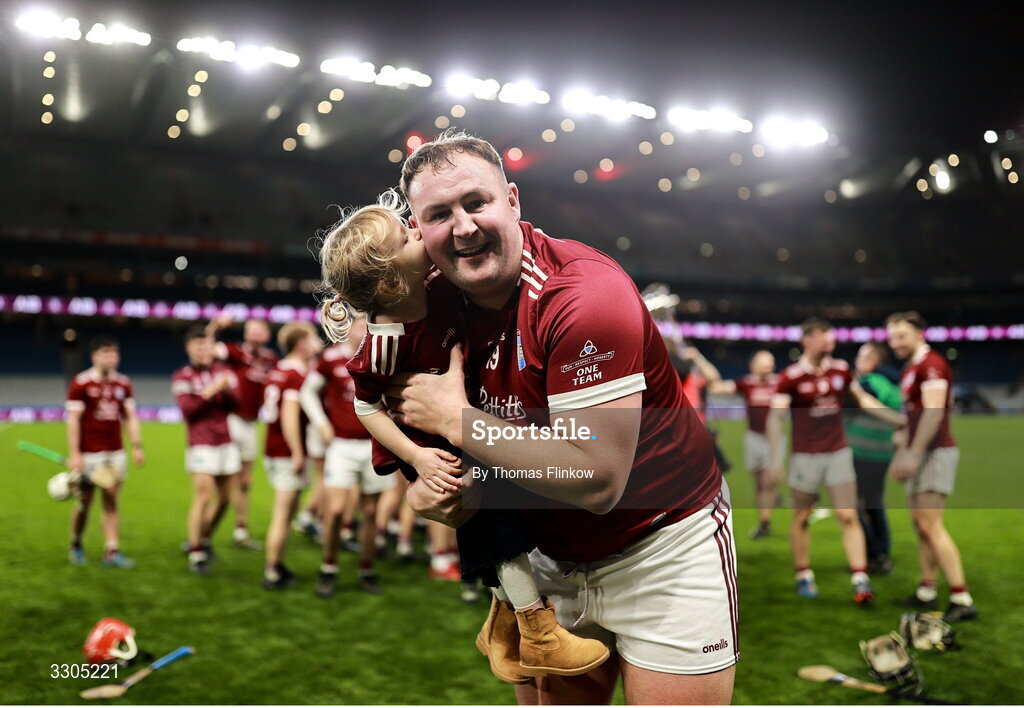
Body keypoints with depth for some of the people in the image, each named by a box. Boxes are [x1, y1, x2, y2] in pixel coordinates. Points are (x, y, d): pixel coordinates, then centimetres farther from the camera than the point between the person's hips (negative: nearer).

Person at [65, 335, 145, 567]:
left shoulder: (123, 384, 7)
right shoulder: (80, 383, -7)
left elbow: (130, 417, 11)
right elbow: (73, 420, -9)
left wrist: (137, 446, 3)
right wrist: (74, 454, -13)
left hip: (115, 452, 4)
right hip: (89, 453, -4)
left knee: (111, 502, 1)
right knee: (85, 502, 6)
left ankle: (112, 551, 2)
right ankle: (76, 547, 27)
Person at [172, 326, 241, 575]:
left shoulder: (224, 372, 12)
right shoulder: (182, 377, 1)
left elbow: (234, 403, 3)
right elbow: (187, 409, -11)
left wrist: (227, 390, -16)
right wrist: (210, 391, -18)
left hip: (227, 443, 5)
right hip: (202, 445, -5)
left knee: (224, 498, 8)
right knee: (203, 497, -13)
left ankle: (204, 540, 28)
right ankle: (196, 554, -4)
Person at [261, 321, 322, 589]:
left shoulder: (276, 372, 11)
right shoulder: (297, 375, -15)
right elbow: (289, 415, -22)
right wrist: (297, 454, -20)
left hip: (273, 449, 9)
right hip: (287, 454, -9)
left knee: (284, 512, 19)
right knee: (283, 514, -1)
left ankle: (277, 565, 28)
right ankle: (272, 574, 6)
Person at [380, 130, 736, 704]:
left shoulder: (585, 295, -26)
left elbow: (597, 481, -30)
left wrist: (454, 416, -24)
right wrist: (427, 487, -16)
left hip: (663, 544, -5)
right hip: (550, 557, 6)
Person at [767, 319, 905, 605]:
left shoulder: (840, 369, 4)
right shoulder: (790, 377, -10)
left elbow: (864, 400, 17)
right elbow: (775, 417, -13)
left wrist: (900, 419, 16)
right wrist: (774, 458, -21)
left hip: (838, 453, 3)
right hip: (806, 455, -3)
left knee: (848, 517, -4)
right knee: (802, 517, 7)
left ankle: (860, 580, -3)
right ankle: (803, 576, 23)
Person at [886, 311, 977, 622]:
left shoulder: (931, 363, -12)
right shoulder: (910, 369, 18)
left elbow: (932, 412, -22)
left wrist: (913, 454, -25)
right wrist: (902, 454, 24)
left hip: (935, 452, -10)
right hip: (919, 454, 10)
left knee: (931, 526, -13)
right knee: (920, 524, 13)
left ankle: (962, 599, -10)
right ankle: (927, 591, 22)